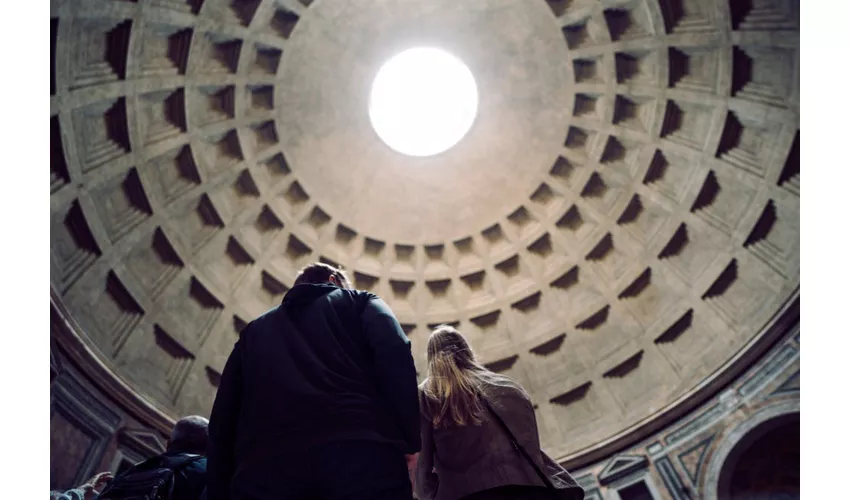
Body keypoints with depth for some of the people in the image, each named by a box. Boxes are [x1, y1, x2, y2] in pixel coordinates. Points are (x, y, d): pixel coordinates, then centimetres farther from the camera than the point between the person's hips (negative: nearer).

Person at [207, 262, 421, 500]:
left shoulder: (256, 330, 32)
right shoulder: (360, 303, 23)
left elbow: (222, 416, 23)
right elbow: (394, 355, 1)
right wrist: (409, 441, 3)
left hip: (266, 467, 3)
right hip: (360, 454, -2)